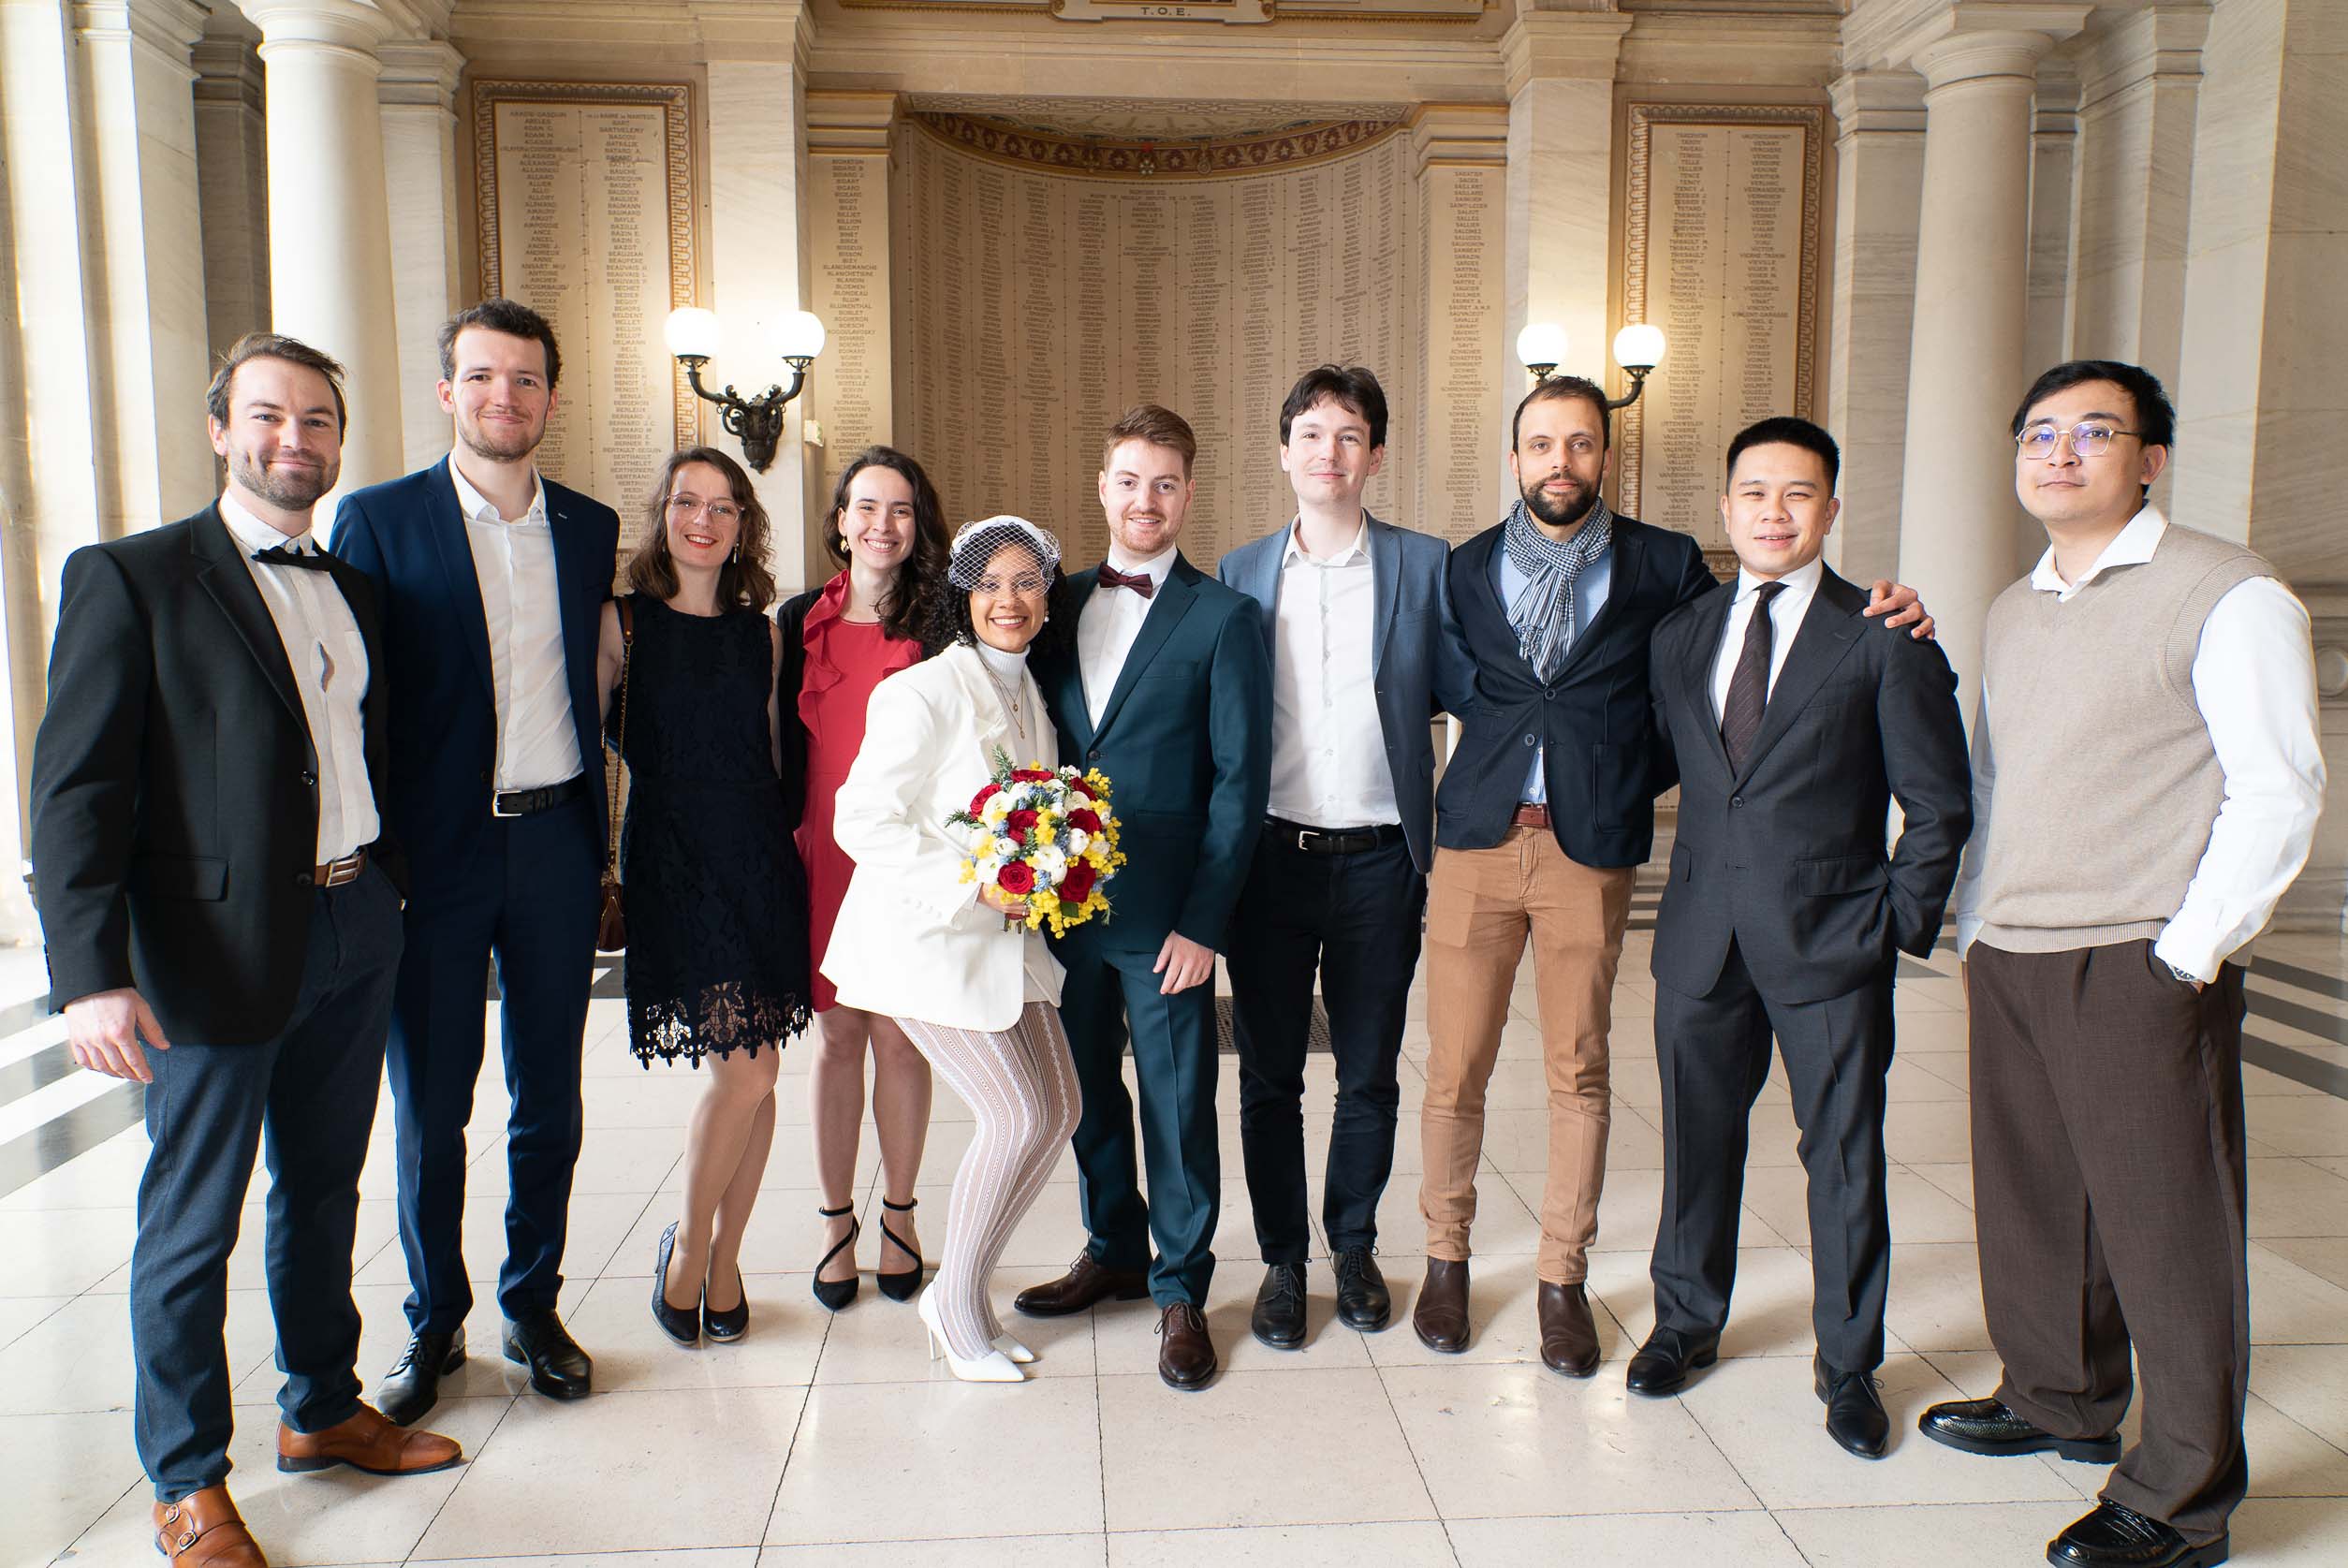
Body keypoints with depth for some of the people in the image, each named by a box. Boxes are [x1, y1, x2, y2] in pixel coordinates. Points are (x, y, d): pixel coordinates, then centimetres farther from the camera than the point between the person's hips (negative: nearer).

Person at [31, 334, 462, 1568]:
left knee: (323, 1192, 19)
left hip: (355, 931, 6)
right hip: (219, 945, -6)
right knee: (193, 1223, 7)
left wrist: (386, 891, 7)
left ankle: (323, 1410, 36)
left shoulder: (349, 590, 12)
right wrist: (92, 972, -19)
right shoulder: (130, 579, -7)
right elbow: (78, 785, -12)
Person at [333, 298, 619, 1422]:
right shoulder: (378, 519, -2)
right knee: (428, 1109, 8)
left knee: (549, 1099, 11)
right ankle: (433, 1326, 26)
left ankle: (533, 1308, 28)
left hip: (554, 842, 3)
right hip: (434, 852, -2)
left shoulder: (590, 528, 8)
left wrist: (593, 833, 7)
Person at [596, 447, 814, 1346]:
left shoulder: (761, 633, 11)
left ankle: (724, 1259, 22)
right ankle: (688, 1245, 14)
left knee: (753, 1072, 6)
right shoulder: (623, 624, 1)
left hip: (762, 859, 4)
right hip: (671, 859, -4)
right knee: (746, 1068, -11)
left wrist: (792, 843, 7)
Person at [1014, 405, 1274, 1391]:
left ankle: (1180, 1289, 23)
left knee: (1178, 1103, 5)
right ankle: (1113, 1251, 37)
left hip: (1163, 911, -4)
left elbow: (1240, 779, -7)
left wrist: (1203, 920, -13)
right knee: (1088, 1087, 17)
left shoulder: (1224, 618, -4)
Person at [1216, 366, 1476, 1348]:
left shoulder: (1424, 566, 1)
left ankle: (1353, 1246, 32)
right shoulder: (1240, 574, 5)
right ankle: (1282, 1260, 25)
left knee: (1369, 1073, 12)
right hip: (1270, 855, 1)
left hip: (1379, 860, 0)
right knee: (1268, 1075, 8)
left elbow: (1470, 694, 3)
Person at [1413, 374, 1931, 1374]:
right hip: (1476, 840, 1)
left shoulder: (1665, 566, 5)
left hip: (1593, 849, -1)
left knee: (1579, 1073, 7)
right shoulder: (1465, 569, 10)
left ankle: (1563, 1279, 22)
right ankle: (1446, 1257, 23)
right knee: (1454, 1071, 4)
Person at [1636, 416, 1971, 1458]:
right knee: (1697, 1138, 14)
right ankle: (1687, 1323, 34)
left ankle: (1848, 1366, 25)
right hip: (1702, 936, 3)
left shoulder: (1885, 639, -3)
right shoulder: (1677, 634, 9)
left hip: (1831, 940, -3)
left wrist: (1903, 923, -5)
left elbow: (1939, 804, -1)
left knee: (1845, 1156, 6)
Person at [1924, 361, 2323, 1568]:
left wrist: (2186, 953, -13)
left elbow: (2278, 791, -10)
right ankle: (2061, 1402, 34)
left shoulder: (2227, 595, -6)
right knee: (2029, 1198, 14)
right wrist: (1974, 928, 14)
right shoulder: (2013, 614, 16)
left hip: (2139, 970, -6)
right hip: (2007, 965, 7)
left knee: (2163, 1226, 1)